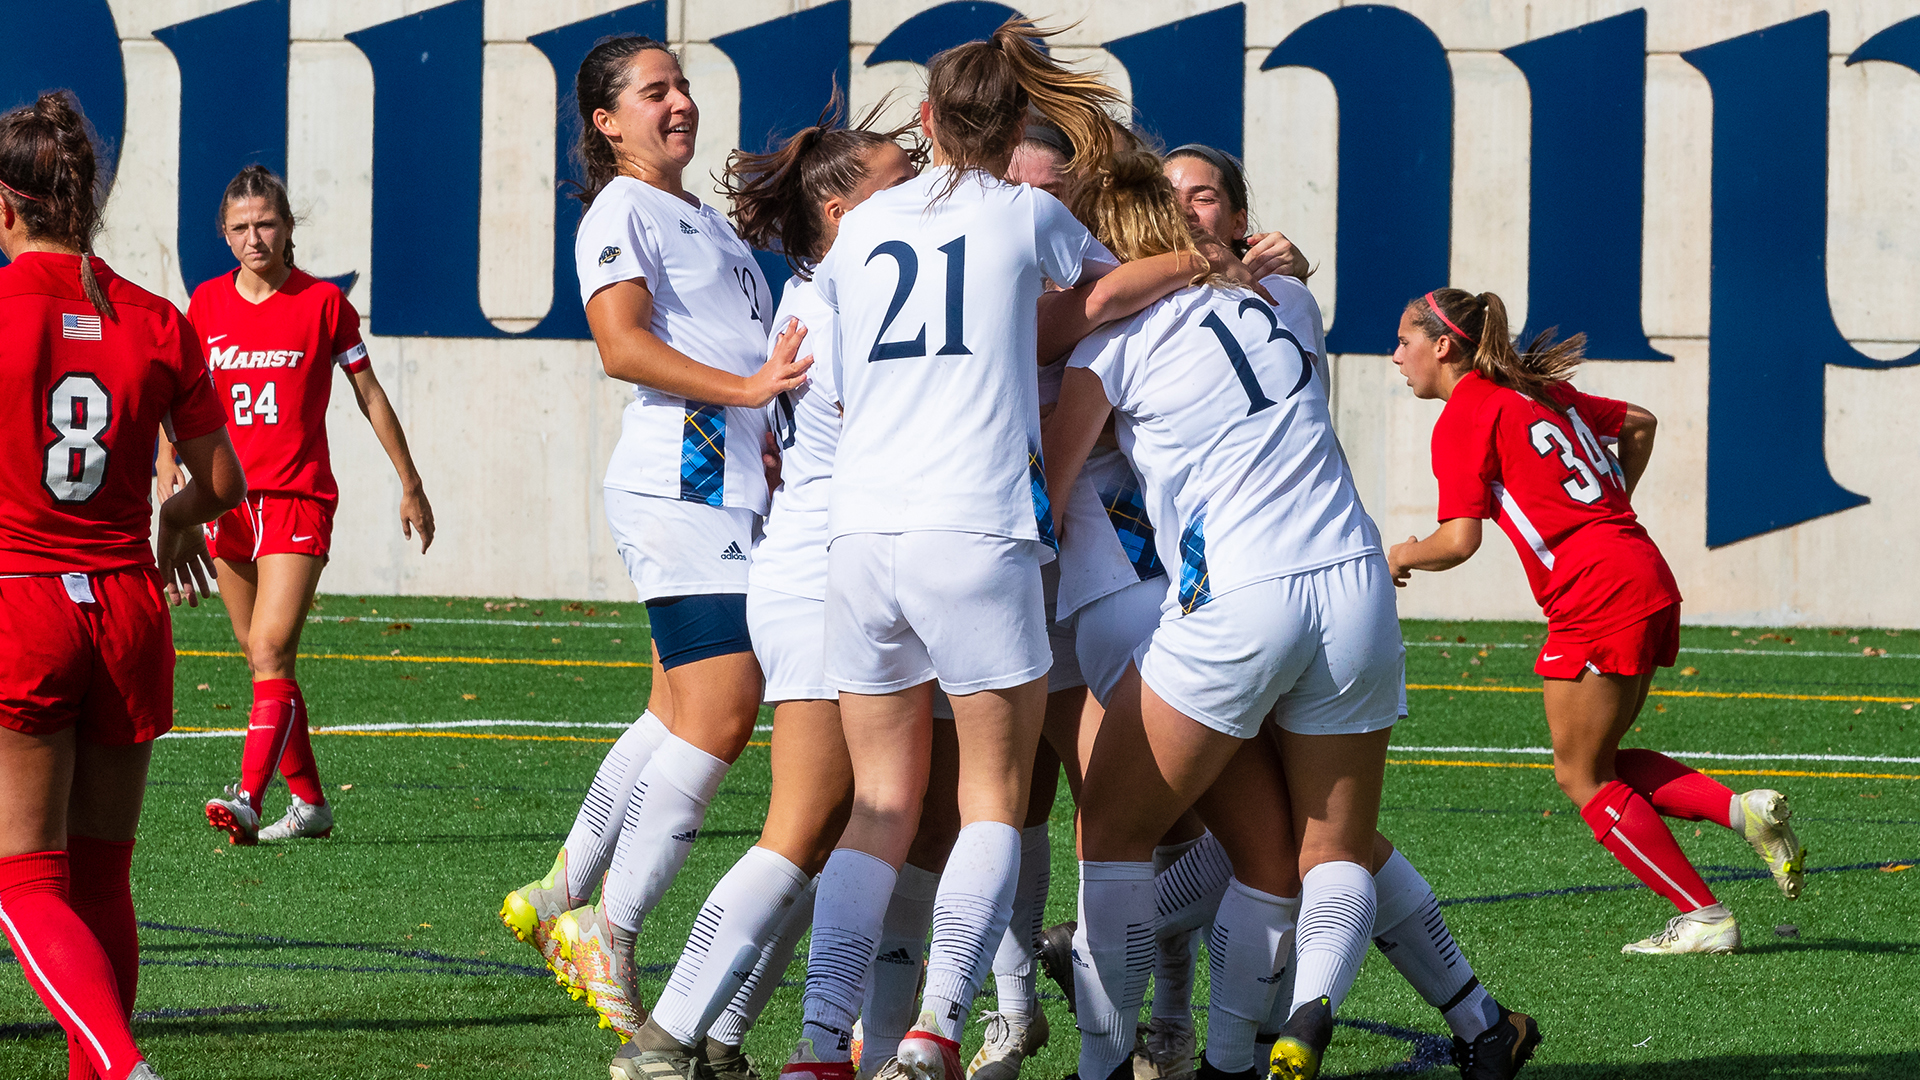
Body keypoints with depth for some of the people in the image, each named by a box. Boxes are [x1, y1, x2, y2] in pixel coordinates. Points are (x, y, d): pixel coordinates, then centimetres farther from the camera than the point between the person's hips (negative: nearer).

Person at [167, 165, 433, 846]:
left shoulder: (323, 301, -2)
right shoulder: (207, 303, 7)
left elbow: (369, 394, 6)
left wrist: (411, 485, 10)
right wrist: (167, 465, -8)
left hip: (298, 498, -4)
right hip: (227, 502, 5)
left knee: (270, 654, -17)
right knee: (262, 659, 10)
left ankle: (249, 800, -27)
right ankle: (308, 801, 21)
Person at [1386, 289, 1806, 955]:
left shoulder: (1463, 418, -7)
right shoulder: (1537, 391, 18)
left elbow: (1459, 540, -15)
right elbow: (1639, 424, 30)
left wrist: (1400, 557, 5)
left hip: (1594, 596, -9)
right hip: (1644, 577, 9)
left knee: (1581, 777, 3)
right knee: (1599, 764, 17)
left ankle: (1704, 918, 1)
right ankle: (1741, 811, 1)